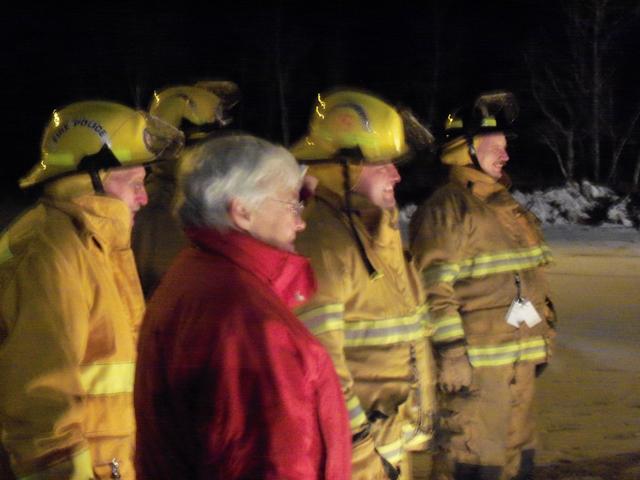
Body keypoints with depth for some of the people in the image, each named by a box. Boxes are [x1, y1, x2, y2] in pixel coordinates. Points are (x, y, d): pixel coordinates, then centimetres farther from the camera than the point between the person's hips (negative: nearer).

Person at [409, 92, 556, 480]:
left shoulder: (508, 208, 17)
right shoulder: (446, 210, -13)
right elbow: (435, 289, -19)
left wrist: (542, 338, 23)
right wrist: (450, 352, -23)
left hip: (519, 358, 9)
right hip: (474, 361, -9)